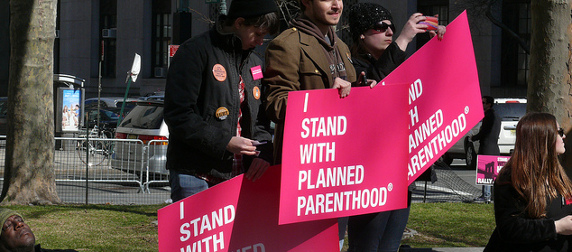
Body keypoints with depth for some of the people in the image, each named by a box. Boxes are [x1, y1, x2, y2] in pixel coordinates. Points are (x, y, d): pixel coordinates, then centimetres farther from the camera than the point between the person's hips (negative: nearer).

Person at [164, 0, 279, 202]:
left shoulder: (254, 63, 18)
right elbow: (178, 114, -13)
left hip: (237, 176, 7)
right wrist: (224, 142, -16)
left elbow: (259, 119, 20)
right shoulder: (196, 52, -6)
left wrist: (263, 152, -1)